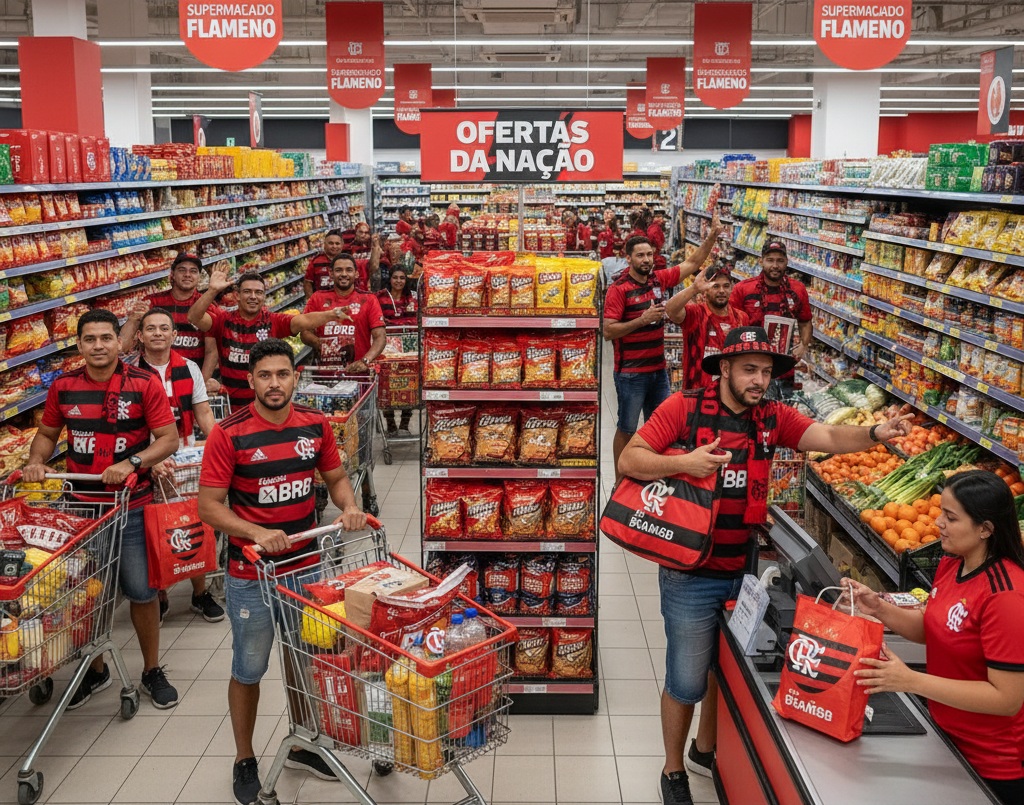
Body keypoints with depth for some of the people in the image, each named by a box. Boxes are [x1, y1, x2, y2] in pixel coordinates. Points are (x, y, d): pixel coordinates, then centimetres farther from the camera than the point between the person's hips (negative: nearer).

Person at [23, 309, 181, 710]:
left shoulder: (144, 383, -8)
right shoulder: (63, 386, 1)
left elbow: (169, 438, -10)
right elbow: (47, 433, 14)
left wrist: (131, 463, -23)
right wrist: (36, 461, -5)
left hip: (131, 506, -3)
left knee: (141, 590, 4)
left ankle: (152, 670, 23)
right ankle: (95, 669, 34)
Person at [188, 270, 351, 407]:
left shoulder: (274, 321, -2)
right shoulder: (223, 320, -2)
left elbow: (304, 320, -16)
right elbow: (194, 317, -16)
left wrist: (330, 315, -35)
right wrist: (213, 290, -30)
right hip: (231, 402, 0)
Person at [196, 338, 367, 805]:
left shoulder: (315, 425, -2)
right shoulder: (229, 434, -15)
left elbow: (336, 477, 11)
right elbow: (208, 506, -14)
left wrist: (349, 506, -10)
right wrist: (257, 533, -28)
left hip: (307, 565, 4)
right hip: (251, 574, -4)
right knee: (248, 670, 12)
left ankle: (300, 745, 39)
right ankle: (244, 760, 31)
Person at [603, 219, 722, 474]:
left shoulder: (660, 279, 4)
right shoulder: (618, 289, -13)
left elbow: (693, 263, 12)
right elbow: (608, 331, -17)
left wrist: (711, 237, 0)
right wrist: (642, 320, -24)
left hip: (659, 371, 6)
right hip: (631, 374, -6)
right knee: (626, 430, 5)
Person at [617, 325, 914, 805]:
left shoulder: (773, 418, -1)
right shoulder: (683, 408, -13)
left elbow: (830, 438, -14)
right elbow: (628, 461, -14)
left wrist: (875, 434, -33)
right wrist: (683, 462, -28)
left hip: (744, 571, 5)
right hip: (691, 575, -5)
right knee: (686, 681, 7)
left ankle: (705, 749, 48)